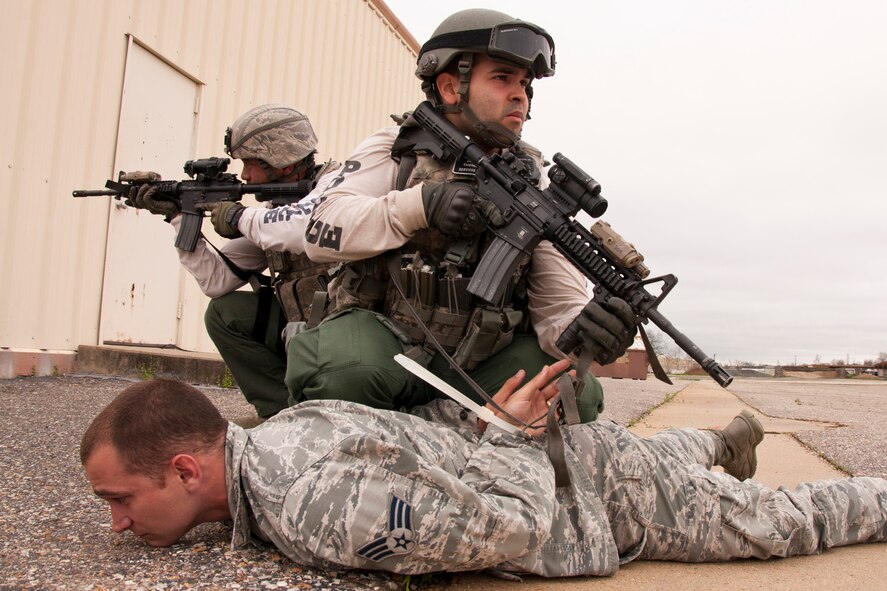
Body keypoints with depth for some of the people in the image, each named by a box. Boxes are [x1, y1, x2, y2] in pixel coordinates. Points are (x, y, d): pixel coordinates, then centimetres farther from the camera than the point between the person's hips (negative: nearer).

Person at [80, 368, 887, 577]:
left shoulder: (314, 512, -36)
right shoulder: (283, 426, -7)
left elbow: (515, 525, -33)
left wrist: (512, 429, -17)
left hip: (602, 491, -6)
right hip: (537, 448, 7)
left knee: (783, 522, 17)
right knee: (665, 461, 39)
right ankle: (724, 438, 64)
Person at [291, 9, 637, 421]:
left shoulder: (530, 180, 4)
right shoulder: (394, 151, 0)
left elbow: (557, 301, -3)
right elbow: (320, 231, -13)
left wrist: (578, 331, -27)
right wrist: (421, 204, -26)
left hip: (480, 358, 4)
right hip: (385, 336, -3)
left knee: (575, 397, -18)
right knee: (345, 372, -34)